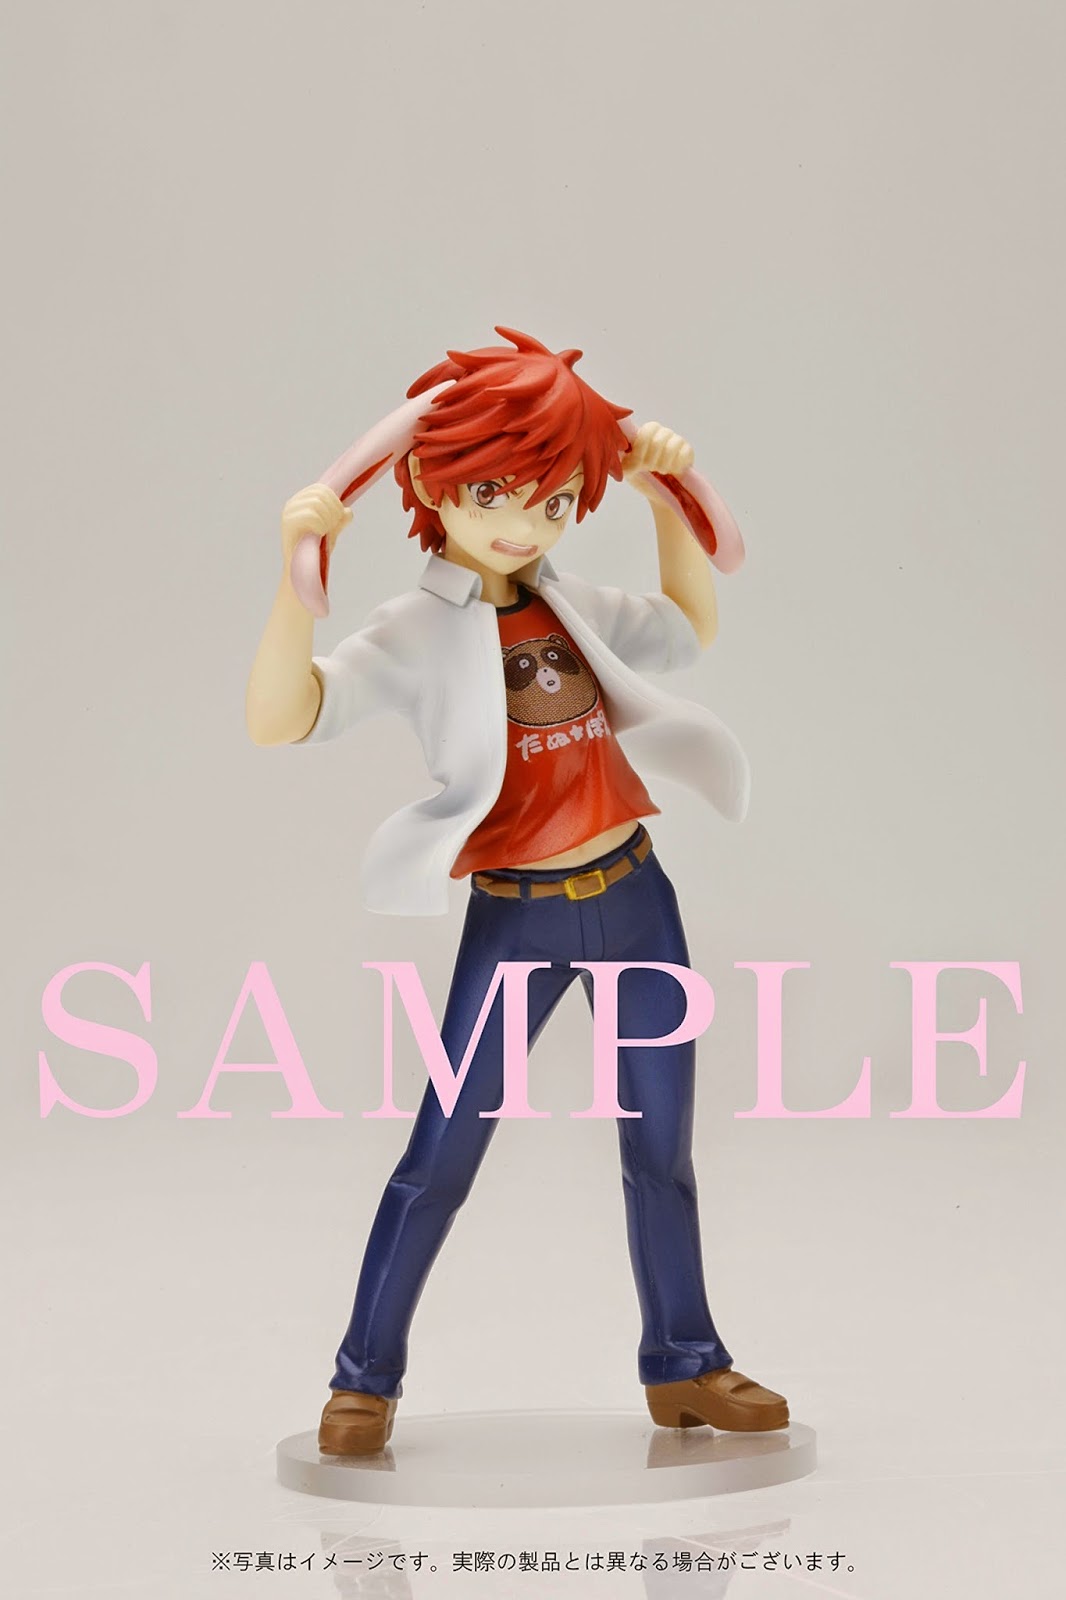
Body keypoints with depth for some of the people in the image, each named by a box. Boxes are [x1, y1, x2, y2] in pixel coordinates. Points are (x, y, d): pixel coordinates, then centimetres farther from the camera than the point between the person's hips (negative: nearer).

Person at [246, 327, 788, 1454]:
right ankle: (366, 1376, 16)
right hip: (514, 920, -5)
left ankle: (682, 1364, 27)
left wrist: (666, 494, 14)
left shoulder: (573, 603, 7)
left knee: (661, 1145, 12)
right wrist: (295, 570, -36)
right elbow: (279, 719, -25)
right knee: (441, 1157, 1)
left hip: (634, 896, 5)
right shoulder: (413, 632, -10)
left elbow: (690, 626, 26)